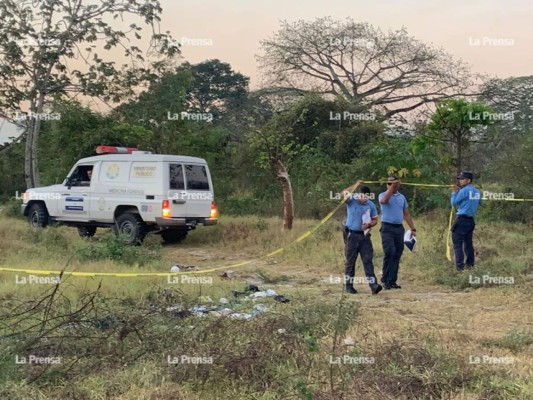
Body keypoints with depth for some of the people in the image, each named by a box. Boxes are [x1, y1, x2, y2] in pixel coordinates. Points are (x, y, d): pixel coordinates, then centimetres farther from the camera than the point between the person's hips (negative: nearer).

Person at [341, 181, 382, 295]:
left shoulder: (371, 205, 3)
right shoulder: (351, 201, -7)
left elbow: (375, 220, 10)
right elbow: (344, 193, -29)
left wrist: (368, 225, -11)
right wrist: (357, 184, -35)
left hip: (365, 235, 2)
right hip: (352, 235, -2)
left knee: (368, 260, -4)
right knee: (350, 261, 5)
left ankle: (373, 285, -10)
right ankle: (348, 285, 16)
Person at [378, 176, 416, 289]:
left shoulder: (402, 197, 15)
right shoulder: (383, 195, 1)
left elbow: (406, 214, 17)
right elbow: (383, 201, -25)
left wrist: (413, 229, 12)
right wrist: (392, 188, -20)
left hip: (399, 228, 5)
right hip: (387, 228, -5)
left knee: (397, 255, 4)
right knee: (389, 253, -16)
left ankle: (392, 281, 9)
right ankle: (385, 279, -7)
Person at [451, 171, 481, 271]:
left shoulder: (464, 190, -12)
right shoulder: (477, 192, 8)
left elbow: (454, 202, -7)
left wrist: (454, 192, 9)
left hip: (462, 220, -7)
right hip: (471, 220, 7)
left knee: (457, 243, -5)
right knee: (468, 243, 15)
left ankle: (460, 266, -11)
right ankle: (470, 264, 17)